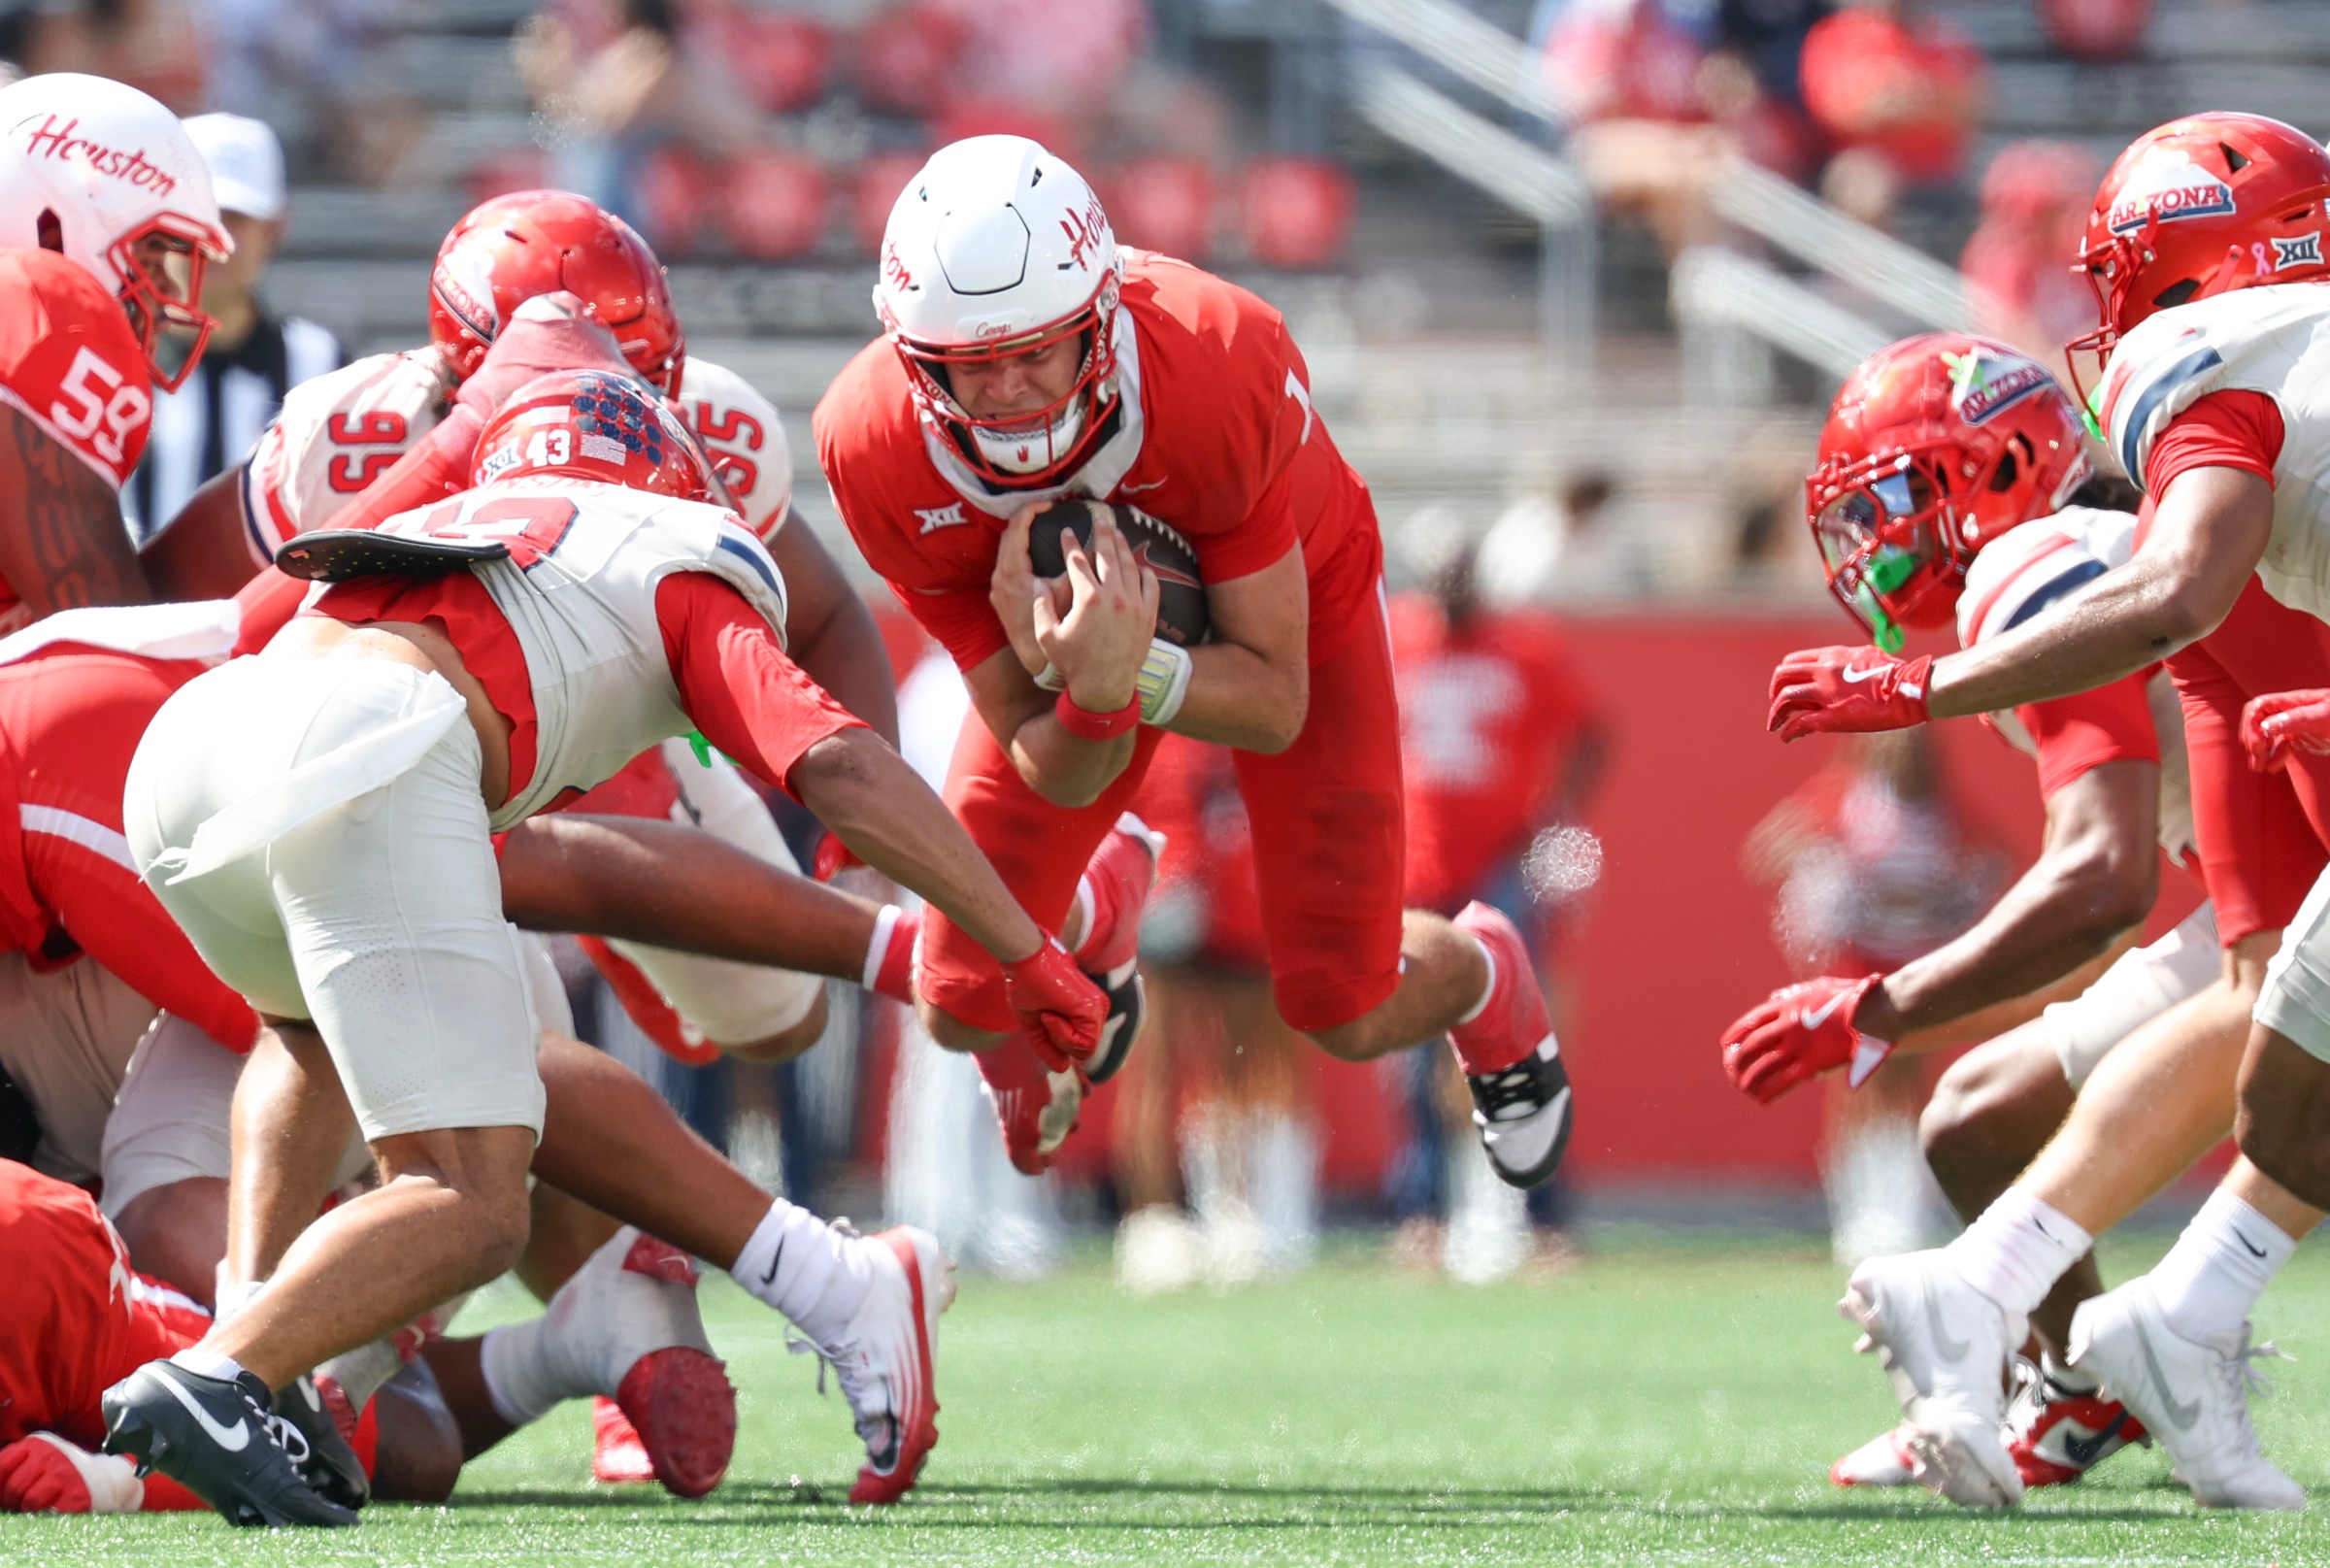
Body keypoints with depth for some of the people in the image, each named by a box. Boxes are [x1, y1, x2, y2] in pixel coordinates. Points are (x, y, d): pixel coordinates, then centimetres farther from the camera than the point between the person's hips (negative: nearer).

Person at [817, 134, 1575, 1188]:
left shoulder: (1225, 369, -43)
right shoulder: (879, 453, -35)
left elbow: (1277, 704, -30)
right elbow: (1059, 776, -27)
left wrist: (1134, 675, -50)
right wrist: (1089, 692, -51)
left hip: (1284, 596, -2)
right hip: (1082, 617, 2)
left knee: (1349, 1016, -2)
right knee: (967, 1007, -4)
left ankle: (1486, 980, 37)